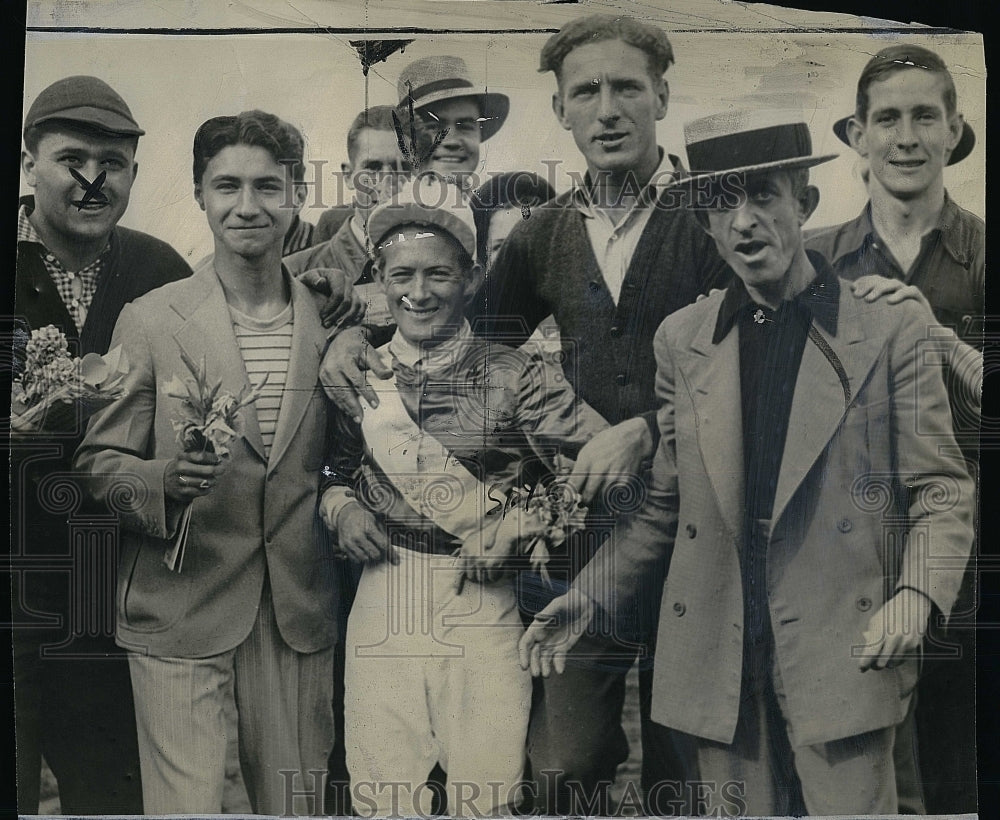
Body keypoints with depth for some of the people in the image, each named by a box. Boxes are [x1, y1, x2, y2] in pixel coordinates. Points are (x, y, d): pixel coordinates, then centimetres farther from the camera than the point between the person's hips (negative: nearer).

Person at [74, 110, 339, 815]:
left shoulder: (330, 321, 6)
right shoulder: (150, 319, -3)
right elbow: (99, 461, -1)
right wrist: (163, 480, -19)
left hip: (300, 610, 3)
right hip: (180, 607, -2)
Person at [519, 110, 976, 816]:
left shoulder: (892, 327, -1)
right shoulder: (681, 339, 8)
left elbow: (942, 489, 2)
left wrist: (917, 594, -14)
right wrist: (587, 596, 6)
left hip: (844, 651, -2)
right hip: (714, 661, 3)